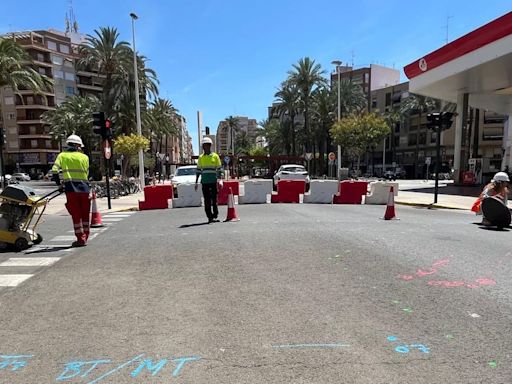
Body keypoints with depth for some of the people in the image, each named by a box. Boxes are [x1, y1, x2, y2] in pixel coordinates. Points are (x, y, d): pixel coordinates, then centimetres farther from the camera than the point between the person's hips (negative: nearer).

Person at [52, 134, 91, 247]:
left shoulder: (62, 155, 7)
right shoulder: (85, 157, 8)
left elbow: (54, 170, -2)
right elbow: (86, 173, 6)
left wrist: (59, 183, 10)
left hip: (71, 188, -1)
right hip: (84, 187, 1)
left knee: (76, 214, 4)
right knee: (85, 214, 14)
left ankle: (81, 238, 4)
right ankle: (85, 236, 22)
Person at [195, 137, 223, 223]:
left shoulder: (215, 156, 4)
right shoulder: (201, 157, 10)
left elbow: (219, 169, 4)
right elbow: (198, 170, 12)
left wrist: (220, 180, -4)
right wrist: (196, 182, 9)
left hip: (213, 181, -2)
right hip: (204, 182, 2)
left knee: (214, 199, 1)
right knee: (207, 200, 2)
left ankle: (215, 216, 12)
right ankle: (210, 217, 8)